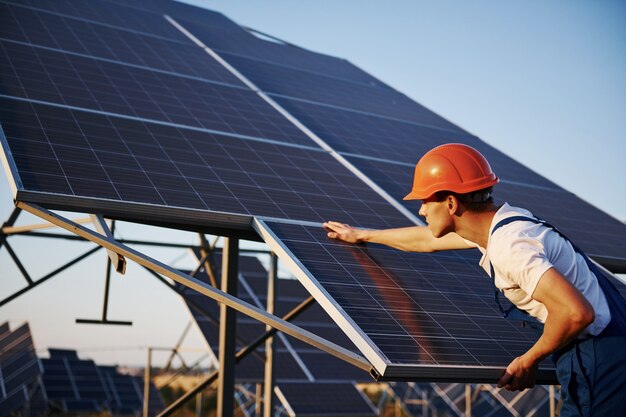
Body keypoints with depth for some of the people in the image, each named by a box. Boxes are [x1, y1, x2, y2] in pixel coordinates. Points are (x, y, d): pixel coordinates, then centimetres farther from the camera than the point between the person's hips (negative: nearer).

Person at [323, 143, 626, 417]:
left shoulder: (508, 247, -23)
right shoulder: (498, 221, 6)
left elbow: (577, 313, -33)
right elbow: (428, 240, 24)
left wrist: (529, 360, -15)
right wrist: (363, 235, 36)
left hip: (599, 358, -9)